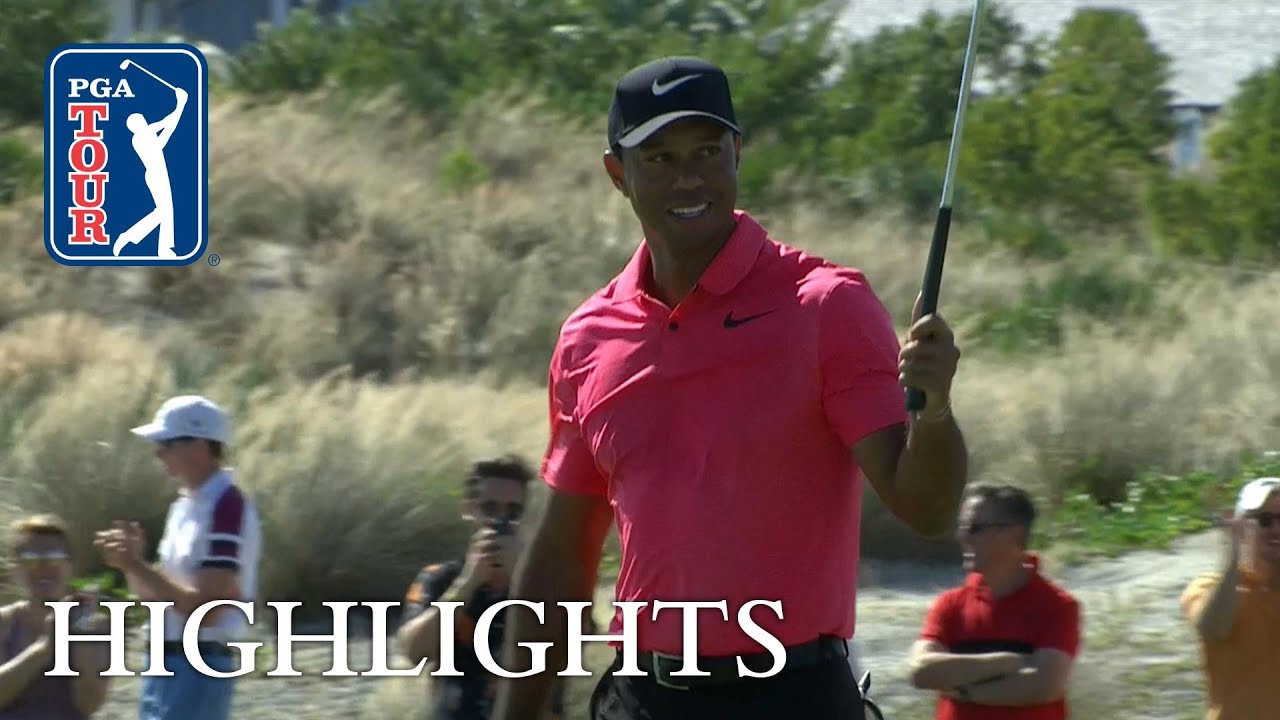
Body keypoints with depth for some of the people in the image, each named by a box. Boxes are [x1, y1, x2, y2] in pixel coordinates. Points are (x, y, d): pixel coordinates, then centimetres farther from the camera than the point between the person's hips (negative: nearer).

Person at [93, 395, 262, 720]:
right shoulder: (186, 505, 14)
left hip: (198, 670, -10)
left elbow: (205, 608, -22)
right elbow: (157, 593, 19)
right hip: (167, 666, 10)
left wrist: (136, 566, -19)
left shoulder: (227, 508, -17)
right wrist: (133, 562, -1)